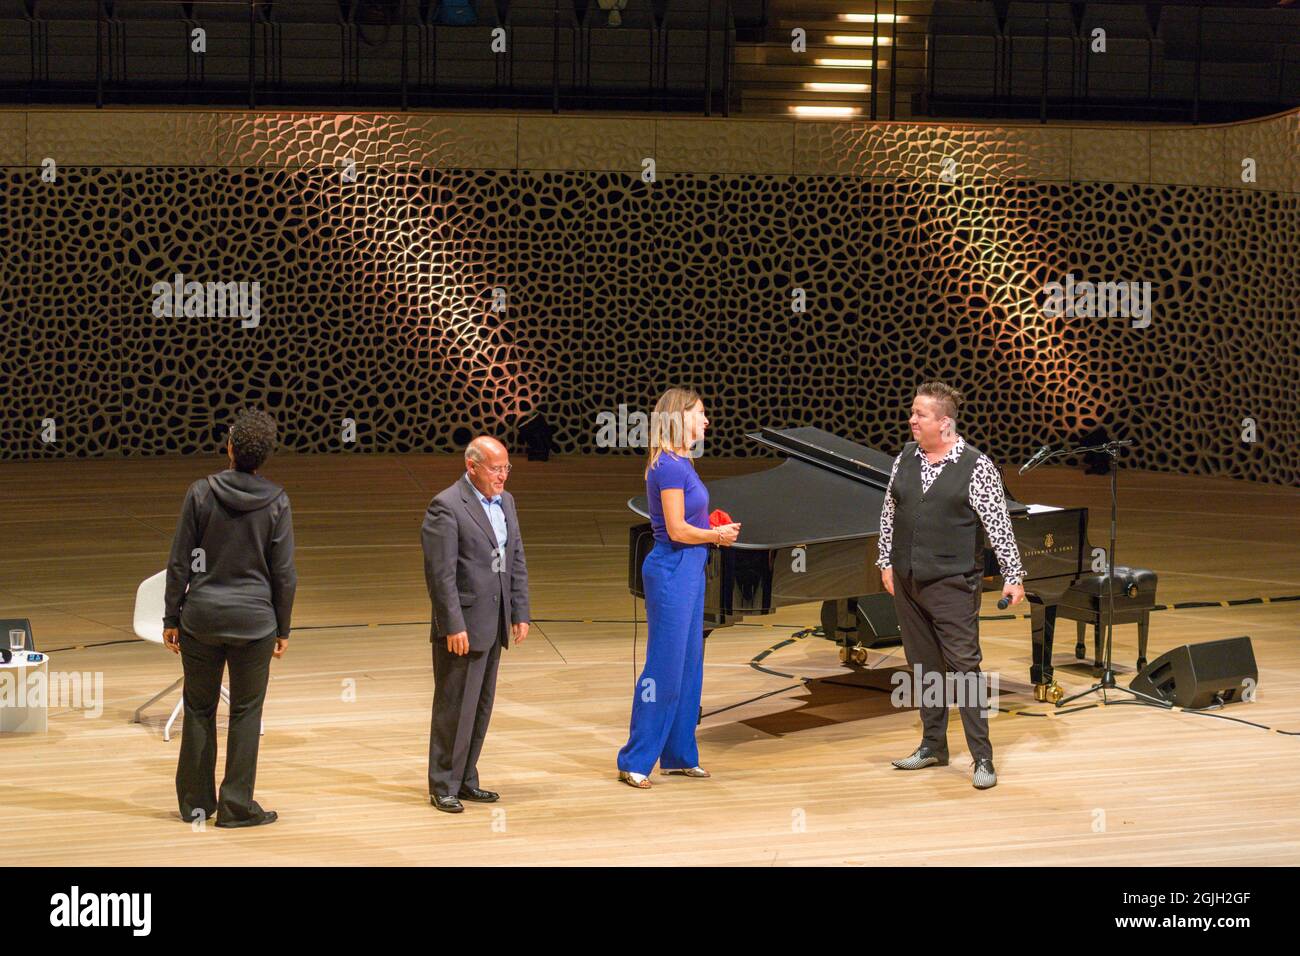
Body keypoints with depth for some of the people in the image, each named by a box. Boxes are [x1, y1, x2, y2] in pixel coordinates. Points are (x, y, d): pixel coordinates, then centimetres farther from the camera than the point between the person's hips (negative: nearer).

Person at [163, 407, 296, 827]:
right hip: (254, 620, -1)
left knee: (199, 710, 12)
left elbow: (179, 562, -4)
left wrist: (171, 618, 6)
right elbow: (284, 574, -3)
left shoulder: (201, 493, -7)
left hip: (201, 618, 1)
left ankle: (196, 803, 20)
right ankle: (236, 805, 11)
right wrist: (282, 628, 8)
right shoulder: (276, 502, -6)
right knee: (246, 713, 8)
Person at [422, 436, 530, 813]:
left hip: (494, 624, 8)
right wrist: (454, 626, -20)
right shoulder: (446, 506, -14)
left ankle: (465, 780, 23)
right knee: (454, 707, -1)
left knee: (480, 707, 13)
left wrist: (520, 613, 10)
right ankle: (443, 787, 8)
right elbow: (441, 573, -17)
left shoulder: (505, 502, 11)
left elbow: (517, 561, 15)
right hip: (462, 626, -8)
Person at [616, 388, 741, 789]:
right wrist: (717, 535, -5)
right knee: (664, 667, -5)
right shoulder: (669, 466, -16)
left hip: (689, 572, 10)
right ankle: (635, 761, 1)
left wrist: (716, 531, 1)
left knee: (688, 666, 13)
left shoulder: (681, 464, 13)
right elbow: (677, 530, -18)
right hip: (672, 571, -10)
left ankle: (679, 755, 21)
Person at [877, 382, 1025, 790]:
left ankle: (983, 758, -3)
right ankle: (933, 745, 25)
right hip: (907, 582, 6)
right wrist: (887, 563, 10)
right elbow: (889, 513, 14)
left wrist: (1013, 576, -12)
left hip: (952, 583, -6)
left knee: (965, 665, -7)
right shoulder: (906, 457, 7)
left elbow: (998, 524, -10)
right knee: (923, 665, 14)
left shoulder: (976, 465, -10)